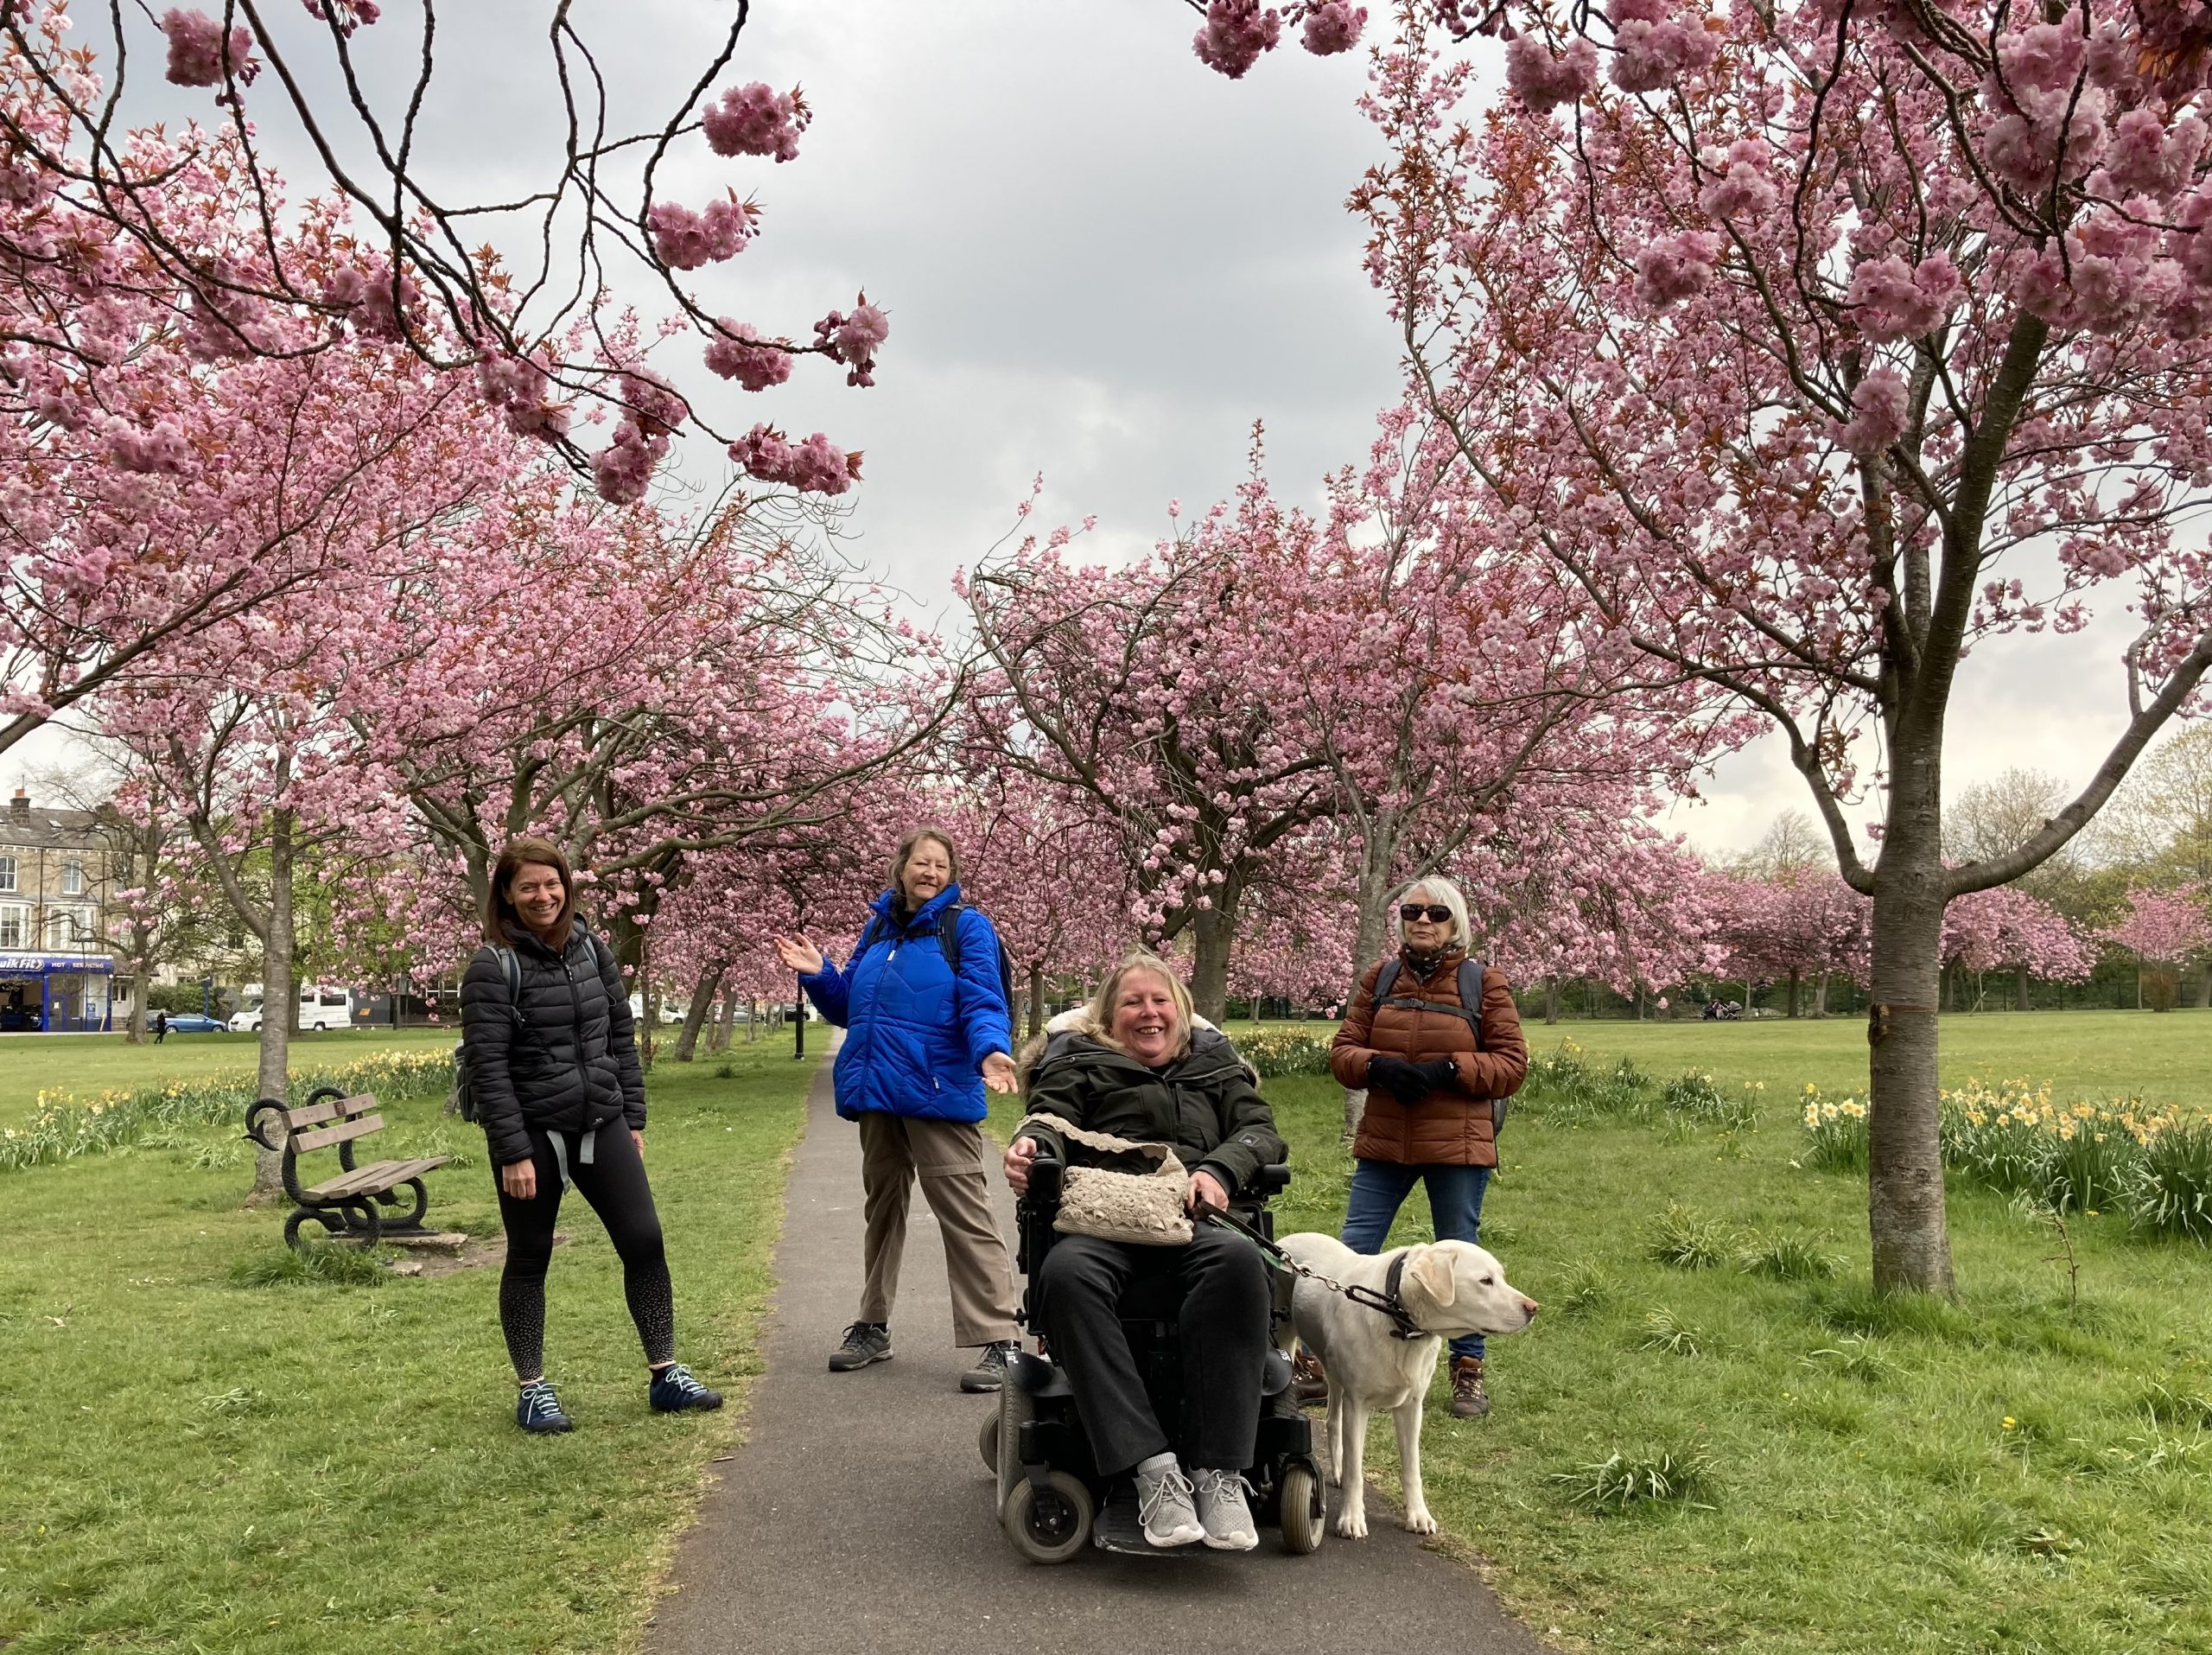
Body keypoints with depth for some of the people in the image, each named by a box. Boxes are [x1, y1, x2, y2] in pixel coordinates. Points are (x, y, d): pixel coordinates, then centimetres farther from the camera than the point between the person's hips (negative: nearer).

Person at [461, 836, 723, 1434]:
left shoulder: (592, 949, 6)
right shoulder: (494, 966, -10)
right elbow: (487, 1066, -14)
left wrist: (634, 1117, 9)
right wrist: (512, 1153, -17)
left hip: (602, 1125, 5)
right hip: (533, 1134, -5)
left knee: (644, 1241, 1)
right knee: (529, 1260, 8)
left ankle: (664, 1375, 12)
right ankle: (532, 1390, 20)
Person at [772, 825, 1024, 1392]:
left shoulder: (965, 927, -4)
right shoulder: (878, 927, 14)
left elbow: (982, 1003, -16)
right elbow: (848, 1006, 20)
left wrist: (990, 1050, -35)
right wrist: (817, 974, 2)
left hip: (938, 1095, -7)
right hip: (877, 1092, 7)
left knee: (964, 1214, -10)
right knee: (881, 1207, 18)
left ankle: (998, 1340, -6)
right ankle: (873, 1327, 32)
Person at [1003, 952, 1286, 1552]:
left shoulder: (1214, 1063, 30)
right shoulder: (1079, 1063, 27)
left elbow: (1261, 1130, 16)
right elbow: (1051, 1119, 11)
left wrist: (1219, 1169, -7)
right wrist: (1033, 1146, -15)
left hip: (1195, 1220, 1)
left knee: (1239, 1260, -37)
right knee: (1066, 1273, -38)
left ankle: (1218, 1470, -37)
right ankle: (1151, 1466, -40)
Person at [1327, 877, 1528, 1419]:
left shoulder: (1484, 982, -2)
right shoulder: (1380, 978, 6)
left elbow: (1512, 1064, -4)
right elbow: (1342, 1050, 7)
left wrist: (1447, 1070, -17)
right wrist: (1379, 1067, -15)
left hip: (1458, 1147, -2)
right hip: (1383, 1143, 2)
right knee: (1353, 1252, 2)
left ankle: (1468, 1370, 21)